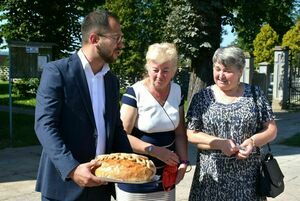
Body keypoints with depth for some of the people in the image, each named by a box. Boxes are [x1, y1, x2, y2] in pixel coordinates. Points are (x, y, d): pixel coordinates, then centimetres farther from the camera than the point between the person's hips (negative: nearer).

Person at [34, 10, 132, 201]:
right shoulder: (57, 71, -9)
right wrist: (71, 169, -27)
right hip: (64, 183, -6)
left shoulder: (112, 80, 10)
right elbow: (44, 125, -16)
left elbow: (116, 128, 13)